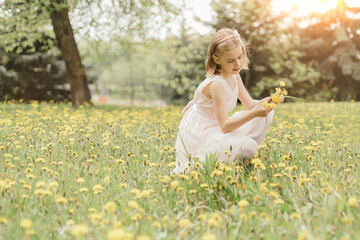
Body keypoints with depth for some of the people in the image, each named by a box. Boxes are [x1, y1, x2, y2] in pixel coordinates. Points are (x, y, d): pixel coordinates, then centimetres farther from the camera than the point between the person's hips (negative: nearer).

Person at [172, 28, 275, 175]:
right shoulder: (216, 84, -27)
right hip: (199, 135, -9)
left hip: (217, 127, 9)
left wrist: (265, 102, -17)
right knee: (249, 147, -31)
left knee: (267, 114, 1)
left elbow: (249, 104, 4)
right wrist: (254, 113, -38)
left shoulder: (234, 75, 1)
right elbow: (225, 126, -28)